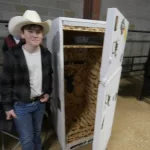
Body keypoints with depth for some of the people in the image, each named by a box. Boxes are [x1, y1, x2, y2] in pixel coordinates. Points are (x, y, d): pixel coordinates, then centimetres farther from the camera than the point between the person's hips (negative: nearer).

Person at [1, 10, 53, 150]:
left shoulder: (46, 54, -5)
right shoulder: (12, 55, -18)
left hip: (40, 102, 4)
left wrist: (48, 92, 1)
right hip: (20, 105, -3)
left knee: (37, 133, 25)